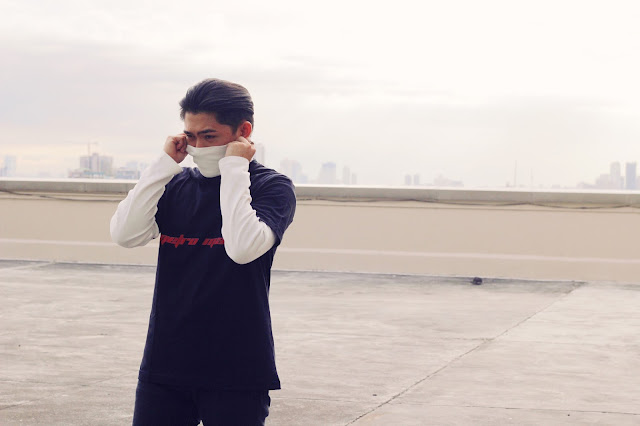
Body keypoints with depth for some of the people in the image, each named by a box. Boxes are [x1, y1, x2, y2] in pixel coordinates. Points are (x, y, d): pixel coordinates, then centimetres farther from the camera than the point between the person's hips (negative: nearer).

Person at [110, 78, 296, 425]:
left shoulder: (272, 187, -4)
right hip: (164, 364, 4)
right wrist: (166, 163, -7)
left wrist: (234, 167, -16)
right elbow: (125, 234, -8)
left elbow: (243, 248, -23)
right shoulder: (176, 185, 8)